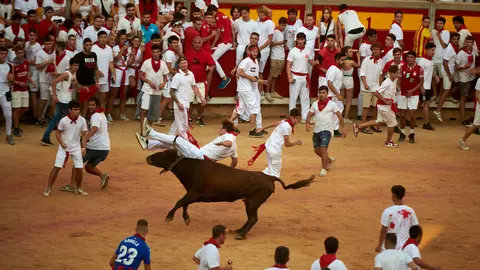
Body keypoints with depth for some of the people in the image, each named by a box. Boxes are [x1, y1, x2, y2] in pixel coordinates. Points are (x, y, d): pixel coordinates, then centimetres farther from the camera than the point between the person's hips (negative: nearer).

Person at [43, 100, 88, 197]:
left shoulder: (82, 121, -8)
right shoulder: (63, 121, -14)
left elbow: (84, 135, 0)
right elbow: (58, 133, -3)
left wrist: (83, 148, -7)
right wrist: (61, 143, -17)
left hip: (76, 147, 2)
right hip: (64, 147, -2)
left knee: (79, 169, -2)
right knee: (57, 167, -8)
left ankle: (78, 188, 21)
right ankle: (48, 188, 2)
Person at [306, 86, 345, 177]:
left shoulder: (332, 104, -5)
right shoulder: (315, 104, 8)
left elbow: (339, 116, -4)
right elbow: (310, 115, 10)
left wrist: (342, 129, -8)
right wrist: (307, 123, -10)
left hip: (326, 130, -6)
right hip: (316, 130, 6)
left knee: (323, 149, -18)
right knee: (317, 150, 14)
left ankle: (323, 169, -9)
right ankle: (329, 160, 40)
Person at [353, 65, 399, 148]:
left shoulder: (393, 83, 7)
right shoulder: (387, 83, -21)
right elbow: (376, 93, -25)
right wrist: (386, 102, -23)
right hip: (385, 106, -9)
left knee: (379, 121, 19)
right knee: (392, 123, 2)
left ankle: (358, 127, 21)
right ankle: (388, 142, 18)